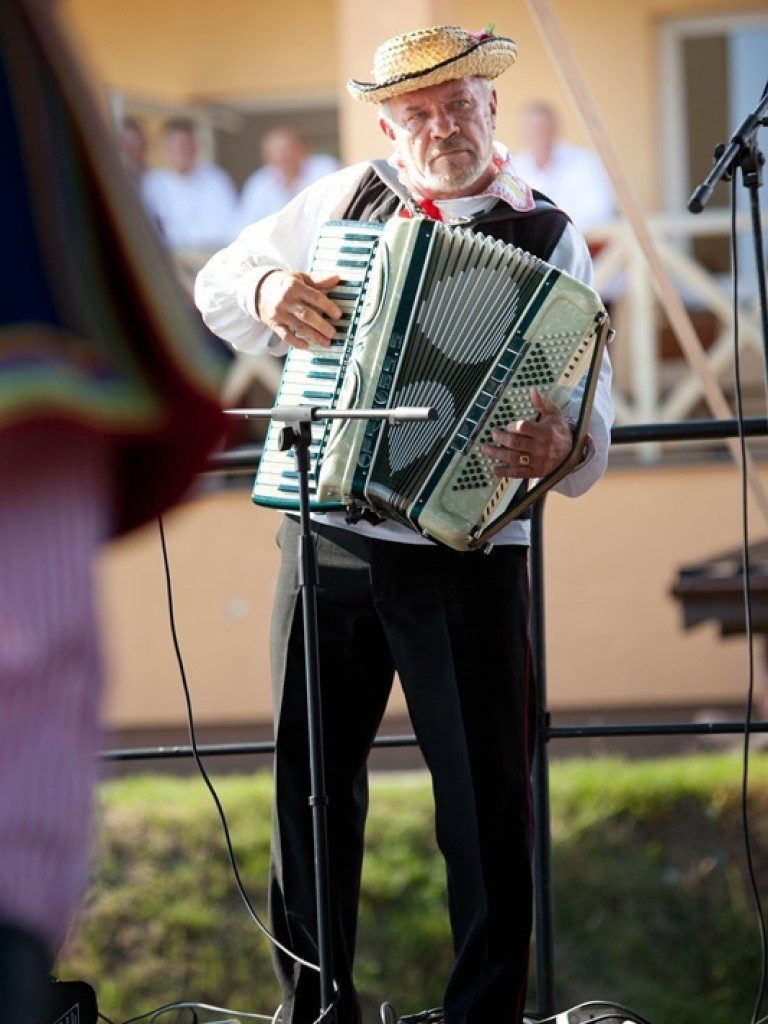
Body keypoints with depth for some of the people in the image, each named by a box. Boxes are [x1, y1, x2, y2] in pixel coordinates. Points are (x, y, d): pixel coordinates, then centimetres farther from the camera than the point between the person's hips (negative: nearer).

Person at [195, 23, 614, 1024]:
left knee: (487, 806, 0)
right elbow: (216, 284, 16)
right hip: (325, 541, 3)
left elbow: (591, 424, -8)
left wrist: (559, 447, -32)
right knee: (310, 784, 10)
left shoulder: (547, 240, -2)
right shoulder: (346, 198, 8)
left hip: (467, 554, -3)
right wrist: (266, 290, -7)